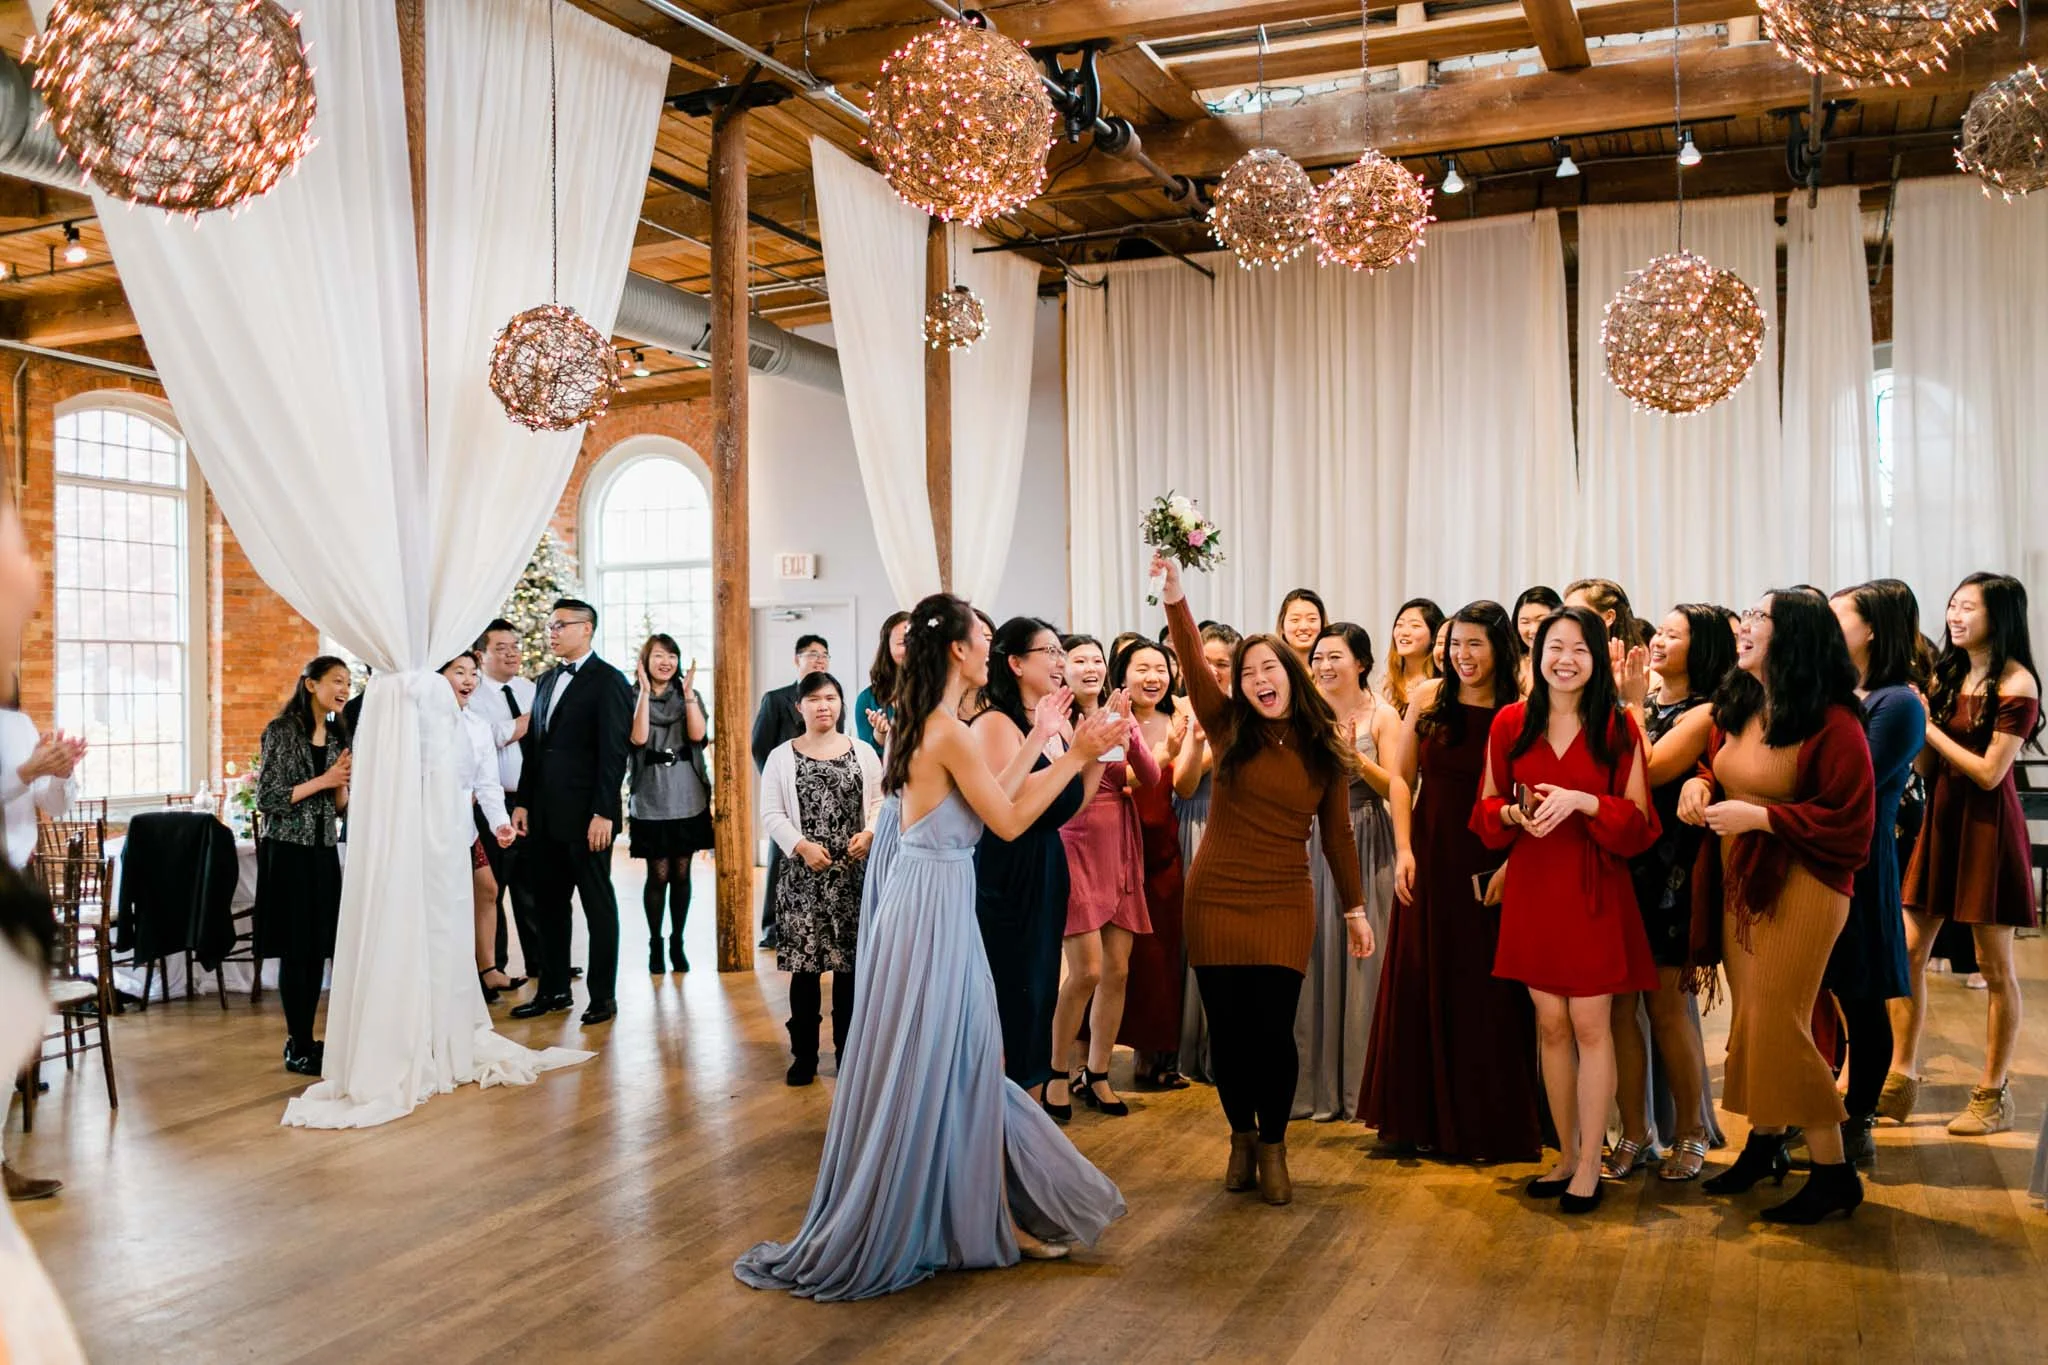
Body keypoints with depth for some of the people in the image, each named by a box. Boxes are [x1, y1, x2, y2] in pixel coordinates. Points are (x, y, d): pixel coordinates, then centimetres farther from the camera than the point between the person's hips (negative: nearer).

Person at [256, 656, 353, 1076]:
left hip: (323, 851, 6)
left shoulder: (338, 736, 12)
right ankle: (297, 1046, 5)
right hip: (288, 850, -6)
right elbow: (267, 800, -13)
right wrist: (322, 781, -14)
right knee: (295, 949, -3)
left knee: (319, 949, 7)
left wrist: (342, 784, -7)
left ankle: (307, 1040, 16)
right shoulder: (281, 731, -9)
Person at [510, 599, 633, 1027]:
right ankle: (554, 990, 21)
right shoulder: (546, 680, 16)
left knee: (598, 904, 2)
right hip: (544, 814, 7)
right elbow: (534, 746, 17)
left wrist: (603, 813, -18)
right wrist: (524, 803, 11)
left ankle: (603, 994, 11)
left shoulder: (608, 681, -7)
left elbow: (613, 753, -13)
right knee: (548, 903, 11)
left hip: (585, 815, -7)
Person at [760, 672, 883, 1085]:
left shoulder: (863, 752, 7)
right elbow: (771, 815, -1)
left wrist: (869, 833, -13)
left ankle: (848, 1052, 18)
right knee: (804, 965, 1)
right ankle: (803, 1055, 13)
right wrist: (802, 845, -15)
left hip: (854, 874, 1)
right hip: (804, 876, -1)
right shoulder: (781, 757, 4)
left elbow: (881, 801, 5)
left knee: (851, 964, 6)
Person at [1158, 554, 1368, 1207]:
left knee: (1273, 1030, -4)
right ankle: (1242, 1137, 29)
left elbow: (1337, 835, 9)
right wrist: (1174, 600, -28)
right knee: (1227, 1028, 7)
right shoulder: (1230, 730, 0)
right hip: (1215, 901, 1)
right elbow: (1193, 668, -15)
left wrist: (1355, 908, 10)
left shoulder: (1325, 751, 3)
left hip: (1285, 907, 0)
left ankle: (1273, 1147, 18)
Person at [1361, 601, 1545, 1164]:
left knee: (1487, 994, 3)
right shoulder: (1428, 697, 1)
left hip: (1489, 866, -3)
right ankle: (1422, 1117, 24)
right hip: (1429, 858, 3)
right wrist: (1403, 850, -1)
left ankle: (1491, 1124, 18)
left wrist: (1512, 866, -19)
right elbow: (1402, 777, 6)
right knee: (1421, 986, 9)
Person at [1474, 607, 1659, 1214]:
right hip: (1532, 887, 3)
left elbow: (1638, 819, -3)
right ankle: (1566, 1156, 22)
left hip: (1594, 890, -2)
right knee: (1551, 1024, 9)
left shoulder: (1618, 727, -2)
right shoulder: (1510, 723, 4)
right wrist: (1516, 813, -11)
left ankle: (1590, 1165, 10)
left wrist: (1582, 801, -19)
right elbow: (1487, 806, 11)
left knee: (1590, 1024, -1)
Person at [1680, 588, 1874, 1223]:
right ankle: (1765, 1144, 30)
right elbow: (1718, 763, 23)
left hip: (1799, 886, -7)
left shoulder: (1832, 722, -16)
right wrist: (1699, 781, 0)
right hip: (1737, 883, 7)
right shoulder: (1737, 707, 7)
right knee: (1750, 1020, 13)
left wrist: (1759, 817, -20)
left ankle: (1834, 1174, 8)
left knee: (1778, 1025, -5)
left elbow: (1849, 820, -16)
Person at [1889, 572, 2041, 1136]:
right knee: (1908, 951, 4)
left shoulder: (2017, 684, -10)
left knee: (1994, 966, 3)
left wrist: (1931, 727, -11)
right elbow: (1927, 767, 10)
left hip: (1987, 826, -7)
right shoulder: (1947, 677, 11)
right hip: (1940, 818, 7)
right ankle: (1901, 1078, 12)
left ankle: (1993, 1094, 14)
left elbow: (1990, 772, -15)